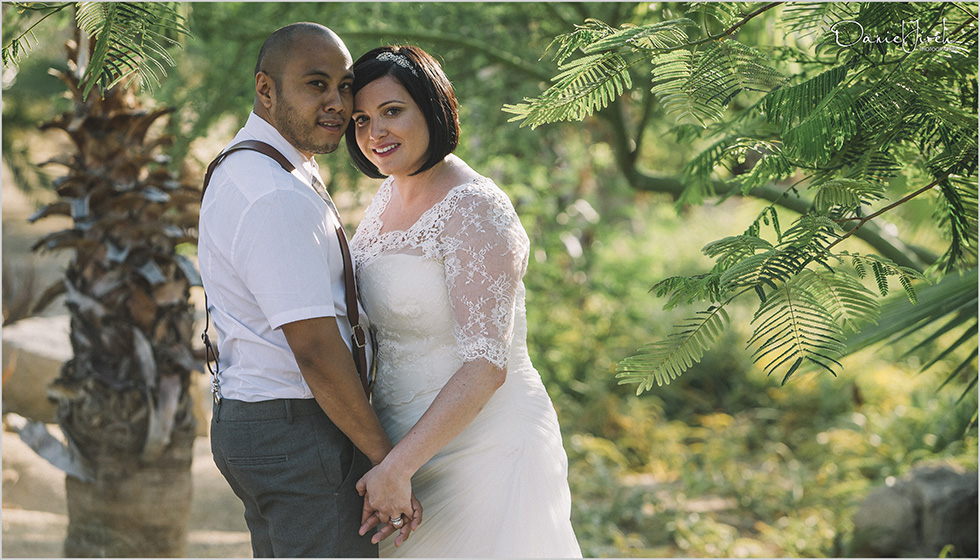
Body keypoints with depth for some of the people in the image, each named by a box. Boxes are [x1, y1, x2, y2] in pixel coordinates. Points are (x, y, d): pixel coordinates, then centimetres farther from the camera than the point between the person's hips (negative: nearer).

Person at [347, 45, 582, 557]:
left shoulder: (473, 210, -20)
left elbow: (485, 367, -26)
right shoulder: (389, 194, 6)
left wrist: (398, 466, -27)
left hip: (482, 443, -8)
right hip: (408, 437, 8)